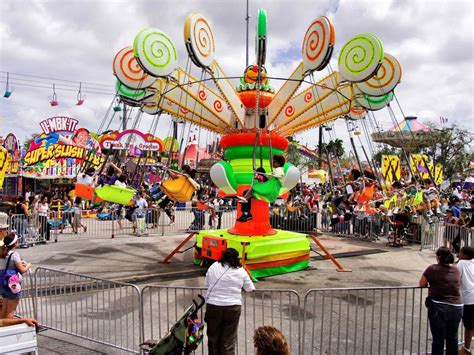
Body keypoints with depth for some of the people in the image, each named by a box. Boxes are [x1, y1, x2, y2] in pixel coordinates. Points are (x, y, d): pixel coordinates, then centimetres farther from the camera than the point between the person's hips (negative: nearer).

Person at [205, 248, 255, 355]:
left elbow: (207, 283, 11)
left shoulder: (213, 267, 2)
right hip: (233, 307, -1)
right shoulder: (241, 271, -1)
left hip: (213, 306, 1)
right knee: (228, 340, 7)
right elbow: (250, 289, 8)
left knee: (213, 337, 15)